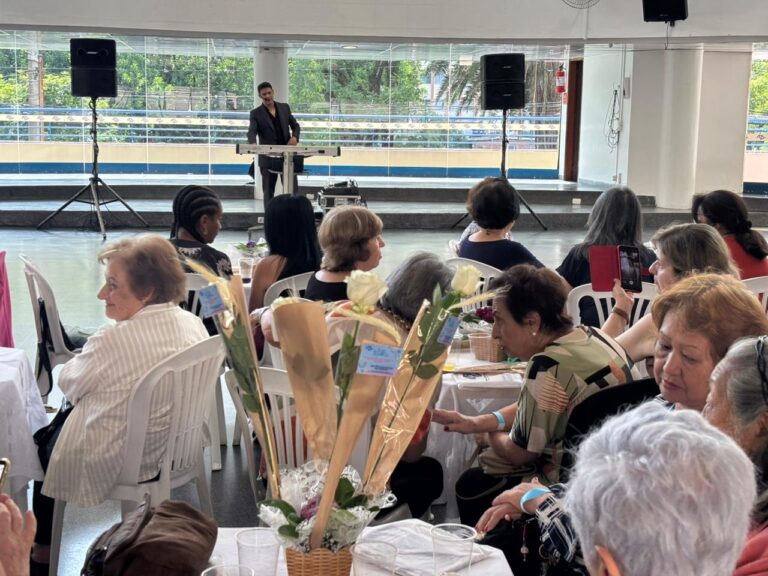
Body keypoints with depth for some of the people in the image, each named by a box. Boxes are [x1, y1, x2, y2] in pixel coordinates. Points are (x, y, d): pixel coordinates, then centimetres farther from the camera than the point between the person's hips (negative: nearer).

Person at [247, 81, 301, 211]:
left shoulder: (285, 107, 9)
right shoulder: (255, 113, -1)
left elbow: (296, 126, 14)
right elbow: (251, 132, -14)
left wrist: (295, 137, -9)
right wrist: (253, 144, -36)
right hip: (268, 157, -2)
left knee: (293, 189, 0)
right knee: (268, 191, 4)